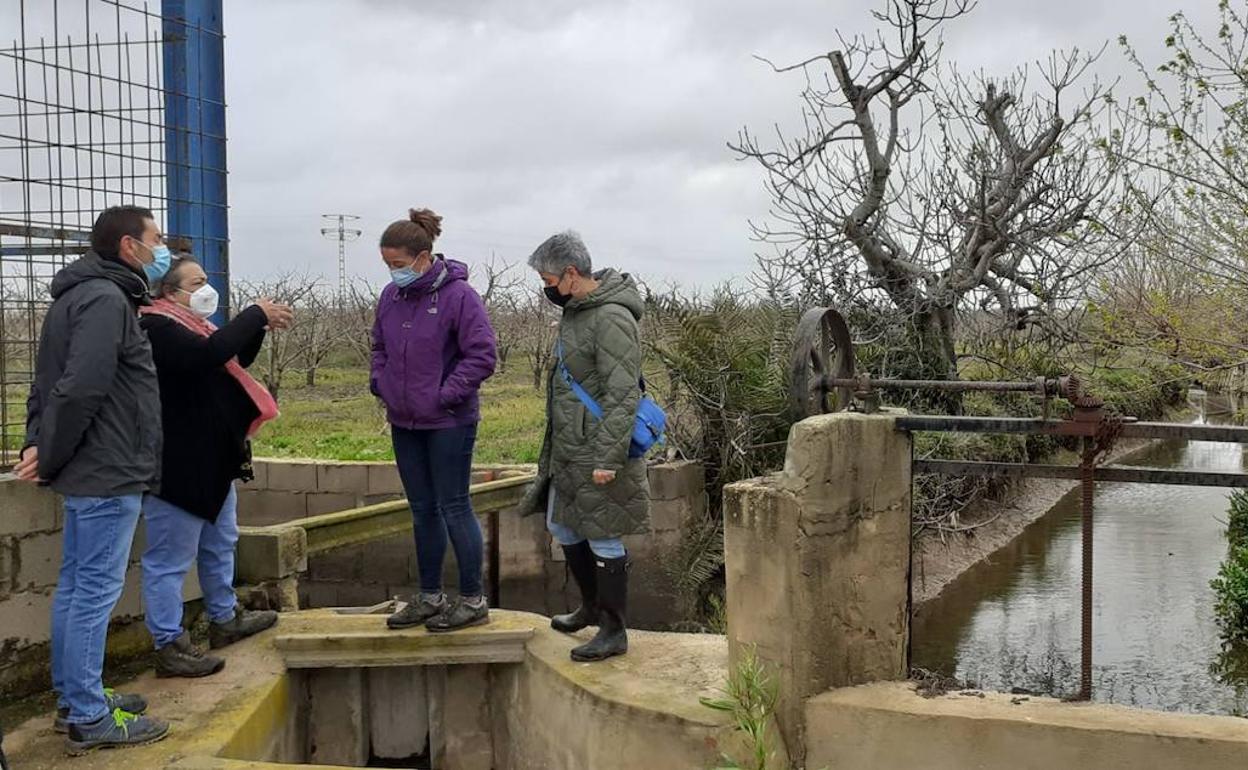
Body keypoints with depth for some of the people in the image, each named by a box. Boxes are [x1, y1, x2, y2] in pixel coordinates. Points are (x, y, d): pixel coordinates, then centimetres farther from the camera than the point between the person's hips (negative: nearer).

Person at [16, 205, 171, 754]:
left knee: (75, 586, 15)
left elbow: (51, 382, 17)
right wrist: (48, 457, -14)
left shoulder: (77, 296, 17)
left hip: (88, 474, 10)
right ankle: (88, 718, 3)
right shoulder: (105, 299, -16)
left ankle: (74, 699, 26)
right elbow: (81, 389, -25)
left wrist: (40, 446, 7)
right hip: (108, 476, -10)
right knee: (95, 591, -4)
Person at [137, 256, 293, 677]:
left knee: (220, 544, 23)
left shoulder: (190, 325, 14)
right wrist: (255, 315, -25)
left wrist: (259, 325, 4)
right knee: (171, 558, -3)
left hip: (210, 460, 11)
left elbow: (233, 361, 21)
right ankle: (169, 645, 4)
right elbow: (207, 354, -35)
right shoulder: (157, 328, -18)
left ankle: (225, 619, 38)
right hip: (177, 465, -11)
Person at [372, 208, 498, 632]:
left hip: (449, 423, -7)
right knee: (422, 510, 15)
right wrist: (379, 383, 5)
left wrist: (446, 395, -17)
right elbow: (380, 346, 20)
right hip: (404, 422, 7)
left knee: (454, 508, 0)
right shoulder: (391, 295, 4)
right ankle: (430, 597, 27)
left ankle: (473, 601, 13)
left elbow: (482, 355, -15)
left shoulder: (458, 295, -15)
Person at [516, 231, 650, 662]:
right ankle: (591, 607, 37)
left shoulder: (612, 319, -20)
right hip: (568, 450, 10)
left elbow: (622, 396, -23)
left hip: (597, 454, -10)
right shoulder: (576, 311, 12)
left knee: (603, 540, 0)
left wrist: (608, 459, -25)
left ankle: (614, 631, 14)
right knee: (562, 527, 19)